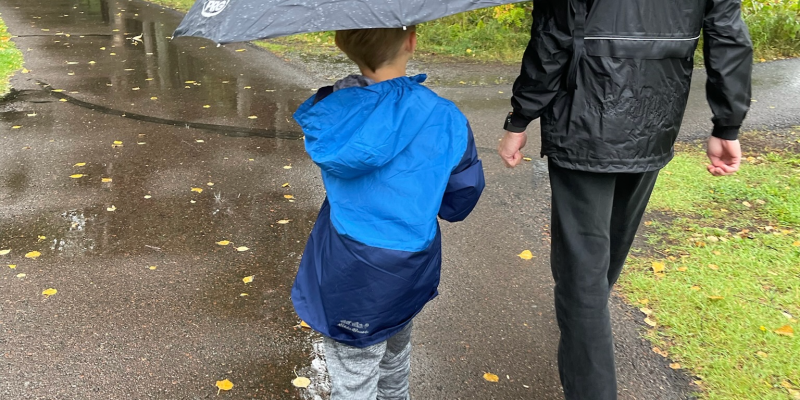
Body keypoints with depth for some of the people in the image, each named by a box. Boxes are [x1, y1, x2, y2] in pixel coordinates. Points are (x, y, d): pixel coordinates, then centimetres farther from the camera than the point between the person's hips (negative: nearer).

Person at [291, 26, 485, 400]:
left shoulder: (326, 113, -14)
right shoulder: (445, 120, -16)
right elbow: (461, 200, -3)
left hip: (350, 283, -1)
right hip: (410, 275, 1)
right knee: (394, 359, 29)